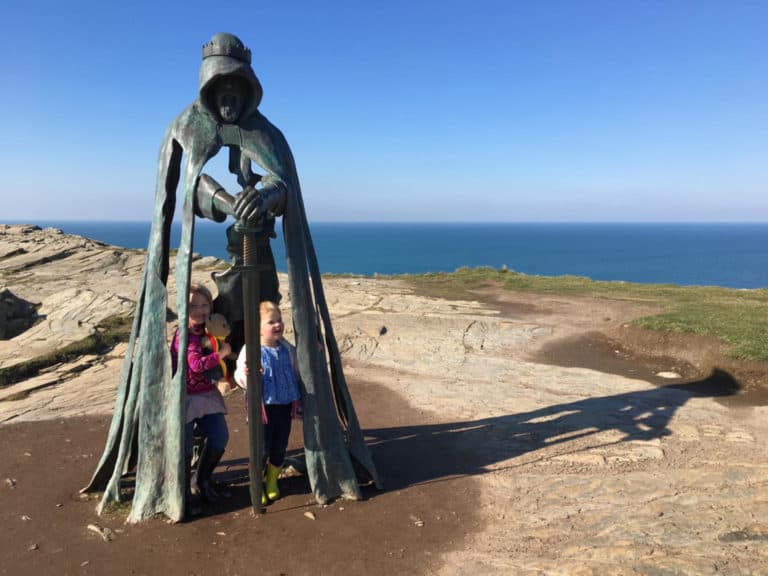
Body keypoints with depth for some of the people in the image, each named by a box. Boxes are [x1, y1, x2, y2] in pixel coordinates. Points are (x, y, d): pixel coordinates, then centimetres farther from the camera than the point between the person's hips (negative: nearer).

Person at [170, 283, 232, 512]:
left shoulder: (206, 331, 6)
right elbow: (197, 364, -28)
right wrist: (222, 353, -19)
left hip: (207, 394, 7)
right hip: (185, 397, -7)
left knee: (220, 438, 2)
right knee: (185, 447, -2)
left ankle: (201, 480, 27)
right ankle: (185, 493, 21)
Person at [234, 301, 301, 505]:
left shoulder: (287, 348, 4)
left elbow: (296, 370, 21)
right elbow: (240, 377, -14)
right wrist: (245, 374, -37)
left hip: (285, 404, 5)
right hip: (263, 406, -5)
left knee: (280, 447, 13)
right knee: (262, 448, 2)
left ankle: (272, 482, 35)